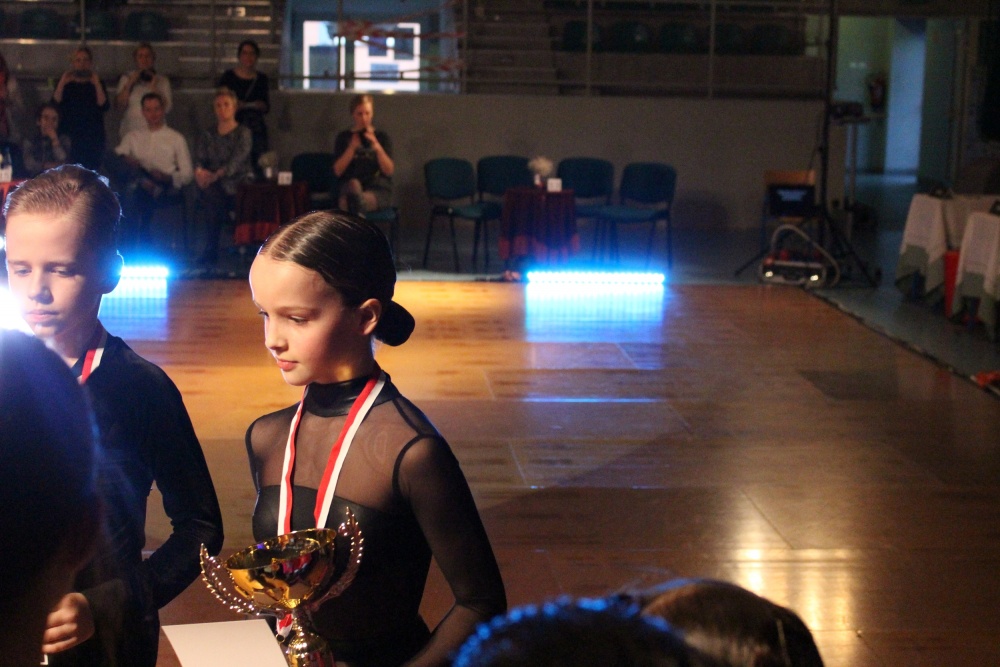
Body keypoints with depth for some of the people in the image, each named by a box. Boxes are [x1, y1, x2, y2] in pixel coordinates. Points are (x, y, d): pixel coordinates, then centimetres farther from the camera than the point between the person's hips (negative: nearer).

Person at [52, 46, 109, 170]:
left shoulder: (97, 83, 11)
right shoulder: (66, 83, 12)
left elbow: (104, 106, -4)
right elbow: (55, 103, -3)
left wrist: (97, 85, -13)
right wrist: (62, 83, -14)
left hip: (92, 136, 0)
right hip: (70, 135, 0)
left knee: (92, 167, -8)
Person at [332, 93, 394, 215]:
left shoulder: (381, 137, 17)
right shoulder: (344, 138, 17)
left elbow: (389, 171, 4)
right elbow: (337, 171, 6)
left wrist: (377, 146, -10)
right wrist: (352, 147, -6)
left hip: (377, 189, -1)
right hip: (348, 188, 1)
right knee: (353, 184, -40)